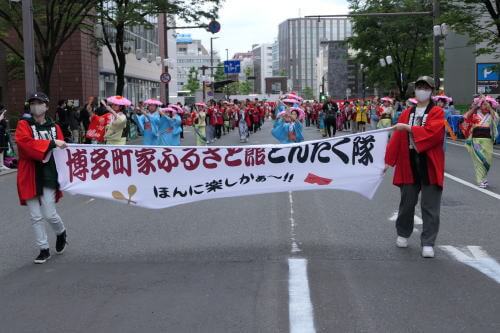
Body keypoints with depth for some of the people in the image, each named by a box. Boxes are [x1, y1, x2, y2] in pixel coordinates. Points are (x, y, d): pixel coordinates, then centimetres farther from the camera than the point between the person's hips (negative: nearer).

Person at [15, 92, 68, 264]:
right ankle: (44, 249, 17)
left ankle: (61, 232, 26)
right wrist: (51, 143, -24)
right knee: (36, 217, 4)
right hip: (29, 177, 0)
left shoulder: (55, 127, 8)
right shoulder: (23, 125, 0)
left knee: (49, 214, -5)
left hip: (49, 176, 0)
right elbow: (26, 143, -19)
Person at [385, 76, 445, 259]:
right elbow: (397, 137, 7)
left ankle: (428, 243, 4)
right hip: (409, 163, 3)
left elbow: (433, 132, -20)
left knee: (430, 207, -2)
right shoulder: (407, 113, 10)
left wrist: (408, 128, -22)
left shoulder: (437, 112, -2)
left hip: (429, 165, -3)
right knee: (407, 203, 13)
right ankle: (402, 234, 32)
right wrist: (389, 160, 3)